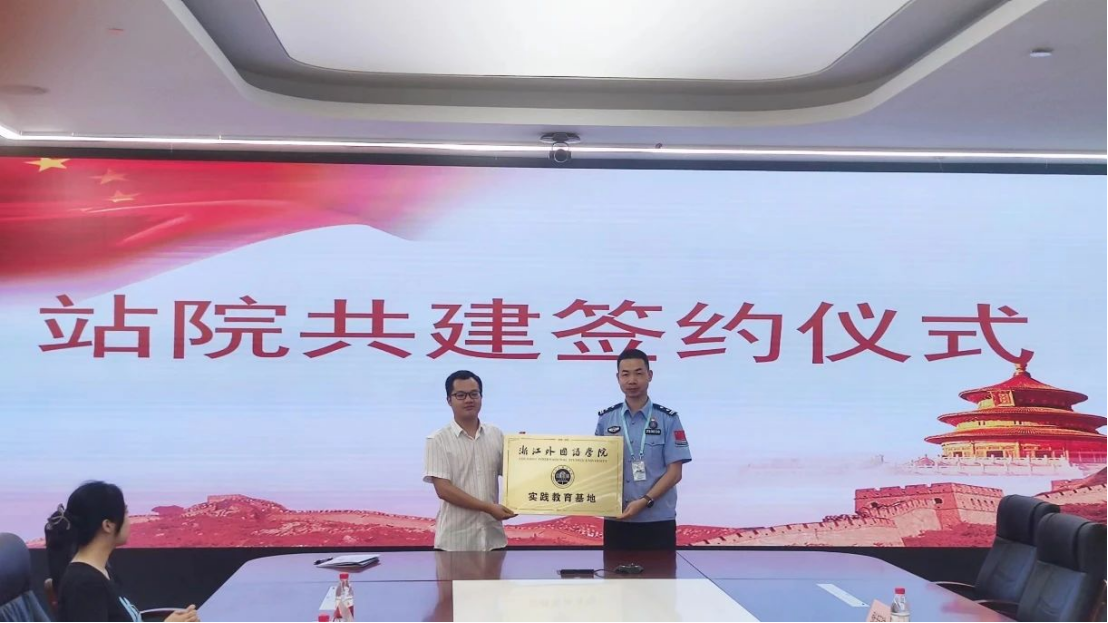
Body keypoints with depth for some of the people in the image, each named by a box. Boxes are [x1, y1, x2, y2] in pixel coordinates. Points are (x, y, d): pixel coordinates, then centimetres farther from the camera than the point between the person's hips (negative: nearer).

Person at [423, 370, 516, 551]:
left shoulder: (496, 435, 8)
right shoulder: (438, 440, -6)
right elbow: (443, 489, -13)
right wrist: (488, 507, -18)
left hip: (492, 537, 4)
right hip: (455, 541, -4)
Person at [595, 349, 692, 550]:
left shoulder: (668, 419, -2)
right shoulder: (605, 419, 7)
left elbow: (674, 472, -5)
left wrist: (645, 501, -17)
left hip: (658, 522, -2)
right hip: (616, 521, 3)